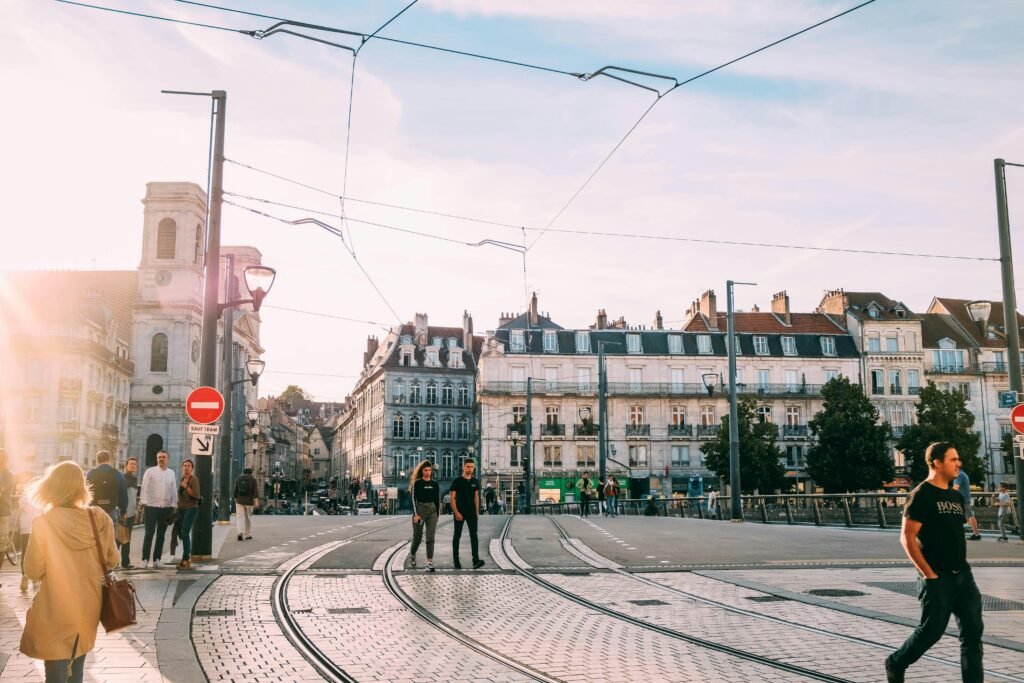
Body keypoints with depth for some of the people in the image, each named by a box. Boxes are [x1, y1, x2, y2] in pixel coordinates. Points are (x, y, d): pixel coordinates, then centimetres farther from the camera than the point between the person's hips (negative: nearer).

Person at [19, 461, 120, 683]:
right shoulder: (99, 519, -9)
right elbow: (112, 560, 3)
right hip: (88, 608, 4)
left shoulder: (44, 523, -17)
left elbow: (33, 572, -10)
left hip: (56, 613, -3)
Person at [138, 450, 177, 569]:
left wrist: (173, 506, 7)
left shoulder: (171, 473, 10)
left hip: (166, 508, 3)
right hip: (152, 507, -3)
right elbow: (144, 488, -3)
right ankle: (145, 559, 2)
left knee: (161, 535, 8)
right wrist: (143, 503, -10)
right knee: (149, 533, -4)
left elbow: (174, 491, 12)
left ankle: (156, 559, 15)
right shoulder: (150, 471, 1)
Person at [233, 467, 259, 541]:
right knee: (248, 517, 12)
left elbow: (235, 490, 6)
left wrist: (235, 499, 18)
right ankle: (247, 535, 18)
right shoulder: (253, 479, -1)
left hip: (240, 501, 1)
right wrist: (256, 501, -14)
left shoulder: (238, 479, 6)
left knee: (240, 517, -2)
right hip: (249, 501, -1)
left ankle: (240, 533, -23)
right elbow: (255, 491, -10)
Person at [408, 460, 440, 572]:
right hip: (420, 509, -2)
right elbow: (413, 499, -7)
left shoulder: (435, 484, 7)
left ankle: (430, 562, -8)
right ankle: (412, 555, 36)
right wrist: (415, 514, -14)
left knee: (430, 537, -5)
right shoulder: (417, 483, -3)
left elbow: (437, 500, 11)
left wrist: (437, 514, 9)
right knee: (417, 536, 8)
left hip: (432, 510, 2)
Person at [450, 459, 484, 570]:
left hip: (471, 512, 3)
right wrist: (456, 512, -16)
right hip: (459, 513, -3)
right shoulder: (457, 481, -6)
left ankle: (476, 560, -17)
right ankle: (455, 560, 18)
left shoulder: (475, 481, 8)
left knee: (474, 535, -9)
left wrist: (477, 512, 10)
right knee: (457, 536, 7)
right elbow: (452, 497, -8)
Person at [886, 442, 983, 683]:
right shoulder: (922, 495, -11)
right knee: (932, 630, -1)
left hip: (962, 575, 7)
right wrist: (929, 573, -16)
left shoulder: (956, 496, 13)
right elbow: (907, 537, -15)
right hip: (937, 578, -7)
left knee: (973, 630, 3)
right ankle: (896, 663, 21)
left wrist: (962, 564, 12)